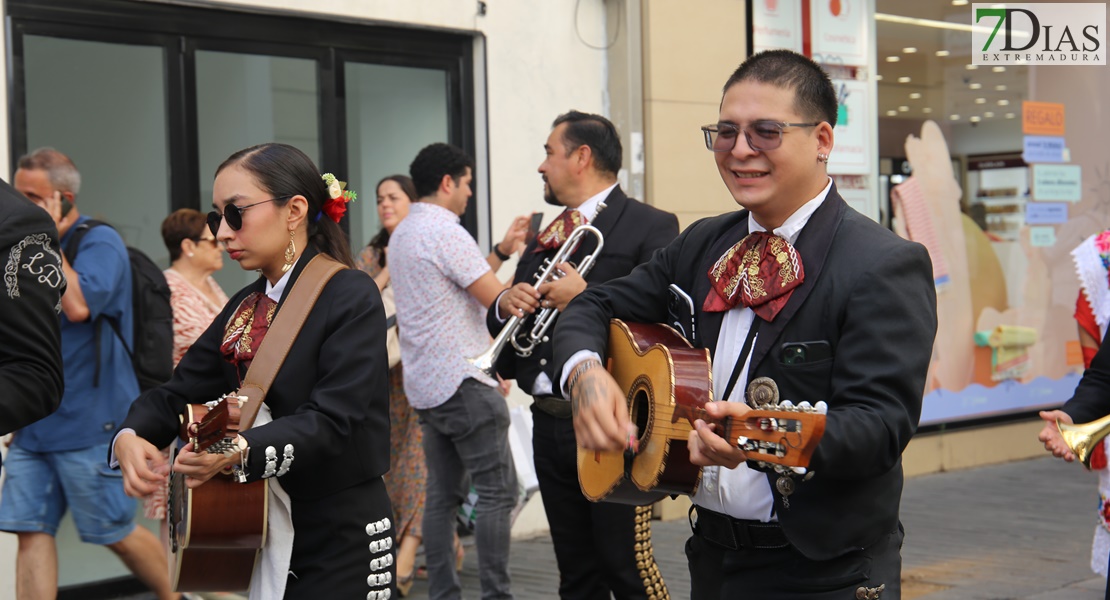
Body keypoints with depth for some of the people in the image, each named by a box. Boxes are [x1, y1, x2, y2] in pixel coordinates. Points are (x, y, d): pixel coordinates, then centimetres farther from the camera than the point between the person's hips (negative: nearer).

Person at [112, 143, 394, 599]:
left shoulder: (352, 298, -13)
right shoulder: (244, 308, 11)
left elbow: (332, 420, -23)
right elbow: (178, 393, 10)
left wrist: (240, 451, -38)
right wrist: (131, 436, -12)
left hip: (342, 537, -7)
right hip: (259, 534, 7)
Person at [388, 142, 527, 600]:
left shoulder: (402, 235, 17)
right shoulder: (445, 232, -14)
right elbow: (499, 301, -15)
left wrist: (502, 250, 18)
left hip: (425, 385, 10)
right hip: (463, 381, -10)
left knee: (442, 493, 11)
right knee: (497, 492, -6)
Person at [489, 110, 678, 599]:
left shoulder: (651, 228, -6)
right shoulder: (544, 239, 17)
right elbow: (503, 328, 19)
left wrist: (586, 298, -20)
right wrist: (505, 306, -2)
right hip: (550, 425, 7)